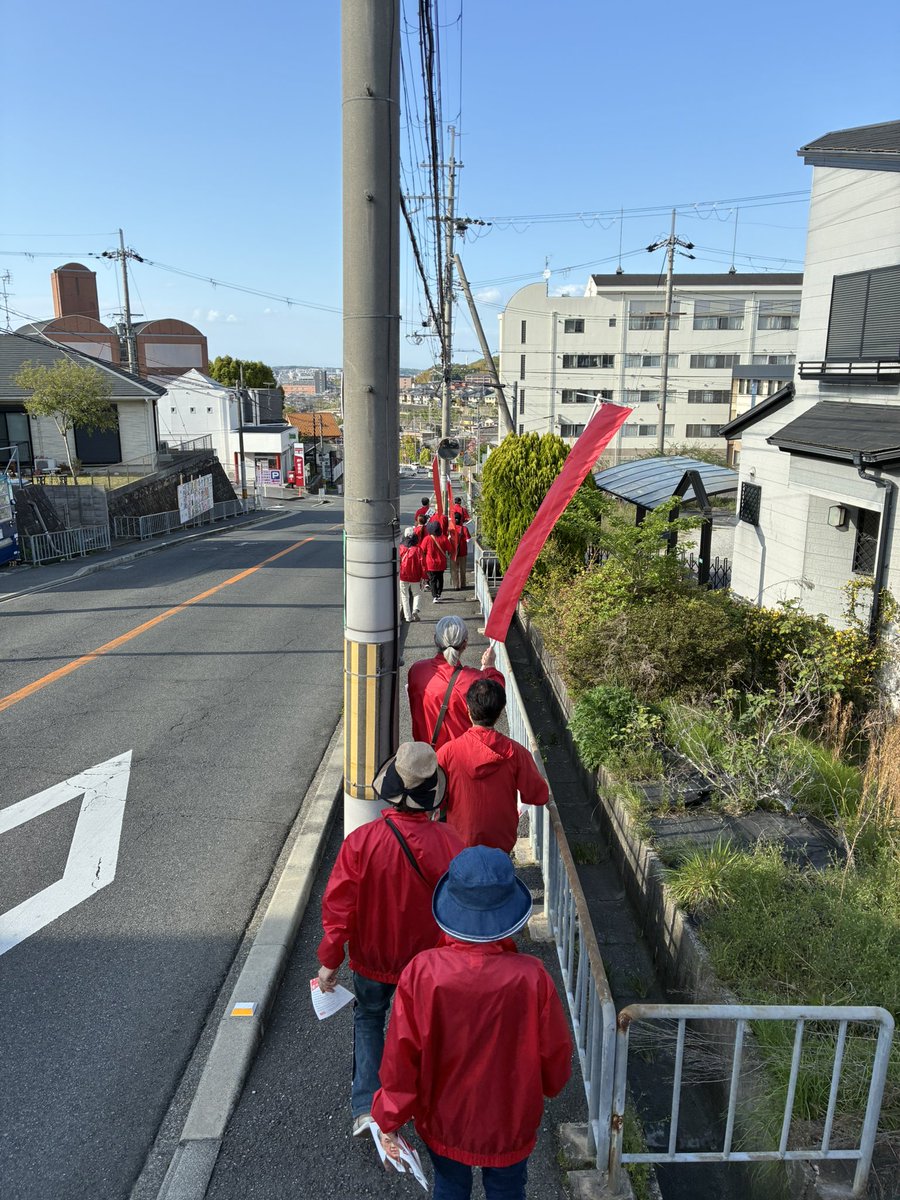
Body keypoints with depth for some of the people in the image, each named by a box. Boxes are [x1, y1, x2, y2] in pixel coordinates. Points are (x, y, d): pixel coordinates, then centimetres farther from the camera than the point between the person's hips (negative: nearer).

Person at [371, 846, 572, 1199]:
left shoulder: (422, 971, -29)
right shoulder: (531, 976, -28)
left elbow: (401, 1054, -18)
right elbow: (555, 1054, -13)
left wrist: (389, 1119, -1)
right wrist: (549, 1086, 10)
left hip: (443, 1120, 0)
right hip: (510, 1123, 0)